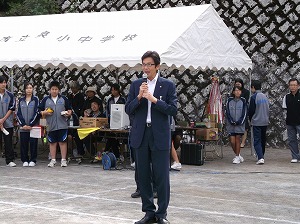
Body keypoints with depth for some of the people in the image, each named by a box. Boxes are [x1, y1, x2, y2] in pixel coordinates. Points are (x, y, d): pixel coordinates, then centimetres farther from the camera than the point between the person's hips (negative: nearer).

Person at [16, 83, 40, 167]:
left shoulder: (35, 99, 2)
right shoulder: (21, 100, 10)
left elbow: (37, 113, -5)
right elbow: (18, 113, 6)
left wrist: (31, 125, -11)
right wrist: (23, 124, -6)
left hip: (33, 126, -2)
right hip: (23, 127, 2)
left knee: (33, 143, -1)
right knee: (23, 144, 3)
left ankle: (33, 160, 8)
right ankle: (25, 160, 12)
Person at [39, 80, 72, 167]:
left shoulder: (63, 99, 8)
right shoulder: (45, 99, 8)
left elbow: (69, 109, 12)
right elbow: (40, 111, 9)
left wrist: (68, 113, -8)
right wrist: (45, 113, -11)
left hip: (62, 125, -1)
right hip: (51, 126, 1)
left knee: (63, 142, 0)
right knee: (52, 143, 7)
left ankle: (63, 160, 6)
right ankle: (53, 160, 15)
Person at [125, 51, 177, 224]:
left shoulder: (168, 85, 0)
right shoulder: (136, 85, 9)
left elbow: (173, 110, -7)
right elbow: (128, 110, 5)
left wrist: (154, 99, -17)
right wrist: (139, 97, -12)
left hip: (160, 136, -3)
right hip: (141, 135, 3)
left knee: (162, 177, -1)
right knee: (144, 176, 8)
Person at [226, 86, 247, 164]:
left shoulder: (243, 101, 1)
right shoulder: (229, 100, 3)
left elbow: (245, 113, 1)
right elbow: (227, 112, 2)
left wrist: (240, 122, -9)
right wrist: (232, 121, -8)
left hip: (240, 124, -1)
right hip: (231, 124, 1)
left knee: (238, 139, -3)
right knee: (232, 141, -2)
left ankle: (237, 157, 5)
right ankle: (238, 155, 19)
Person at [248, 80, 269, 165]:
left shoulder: (254, 97, -13)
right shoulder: (265, 97, 8)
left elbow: (251, 110, -10)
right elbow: (268, 109, 14)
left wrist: (251, 120, 7)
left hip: (257, 122, -6)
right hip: (265, 122, 6)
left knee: (257, 141, -5)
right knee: (263, 140, 17)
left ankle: (260, 158, -19)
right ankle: (261, 156, 27)